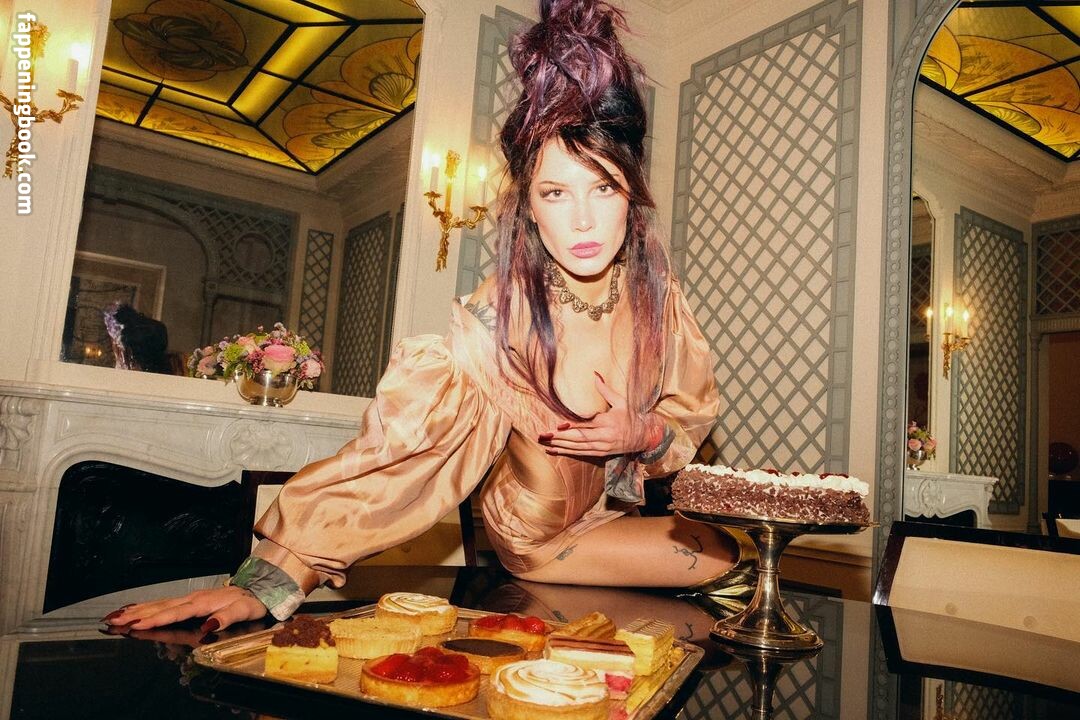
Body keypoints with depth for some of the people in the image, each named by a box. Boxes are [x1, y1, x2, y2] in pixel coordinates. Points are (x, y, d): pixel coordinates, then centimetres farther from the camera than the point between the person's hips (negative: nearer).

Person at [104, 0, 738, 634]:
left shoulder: (657, 297, -17)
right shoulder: (496, 320, -30)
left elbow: (696, 414, -2)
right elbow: (396, 449, -36)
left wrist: (643, 435, -24)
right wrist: (266, 586, -41)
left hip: (619, 509, 5)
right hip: (532, 539, -5)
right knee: (718, 560, -14)